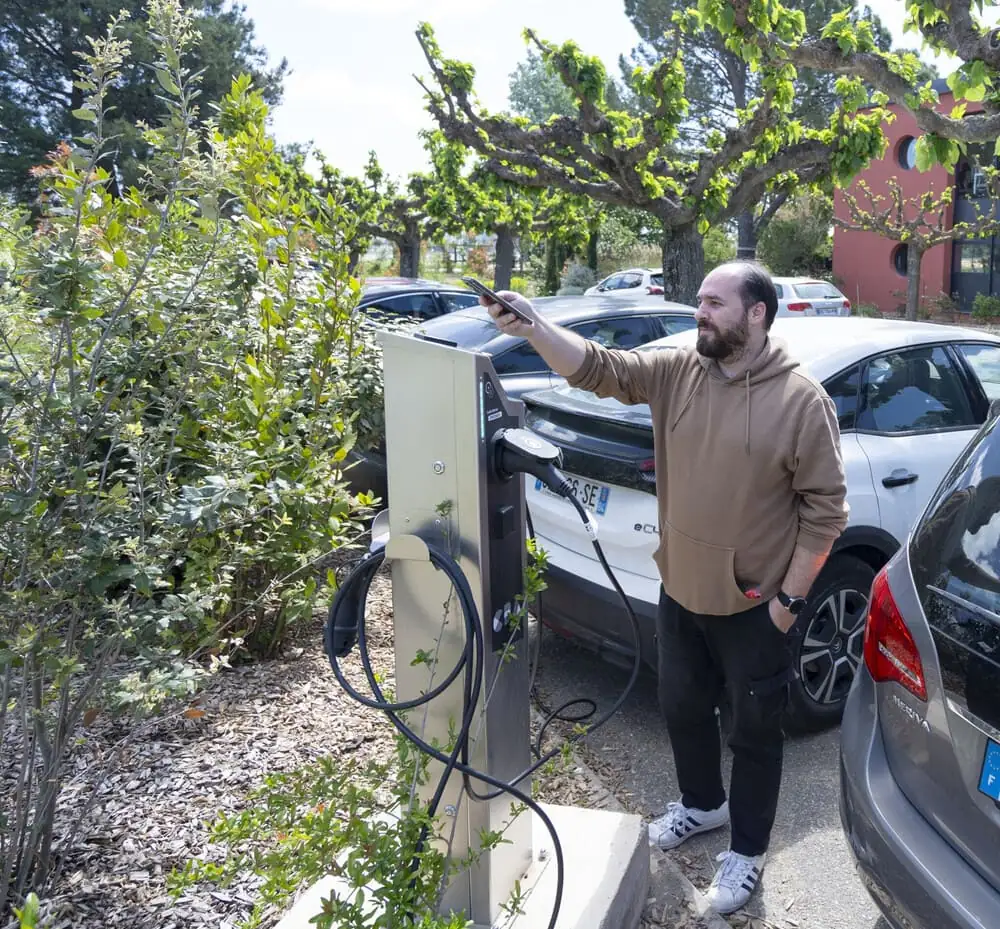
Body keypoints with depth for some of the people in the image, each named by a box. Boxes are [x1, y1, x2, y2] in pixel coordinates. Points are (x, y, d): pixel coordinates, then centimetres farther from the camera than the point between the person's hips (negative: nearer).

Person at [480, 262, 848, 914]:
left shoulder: (802, 399, -15)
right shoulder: (677, 372, -2)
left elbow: (825, 507, -13)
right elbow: (599, 369, -10)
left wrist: (791, 597, -13)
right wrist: (532, 327, -26)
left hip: (755, 606, -5)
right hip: (680, 591, 5)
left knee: (755, 731, 12)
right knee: (683, 709, 23)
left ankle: (748, 849, 33)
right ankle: (702, 804, 49)